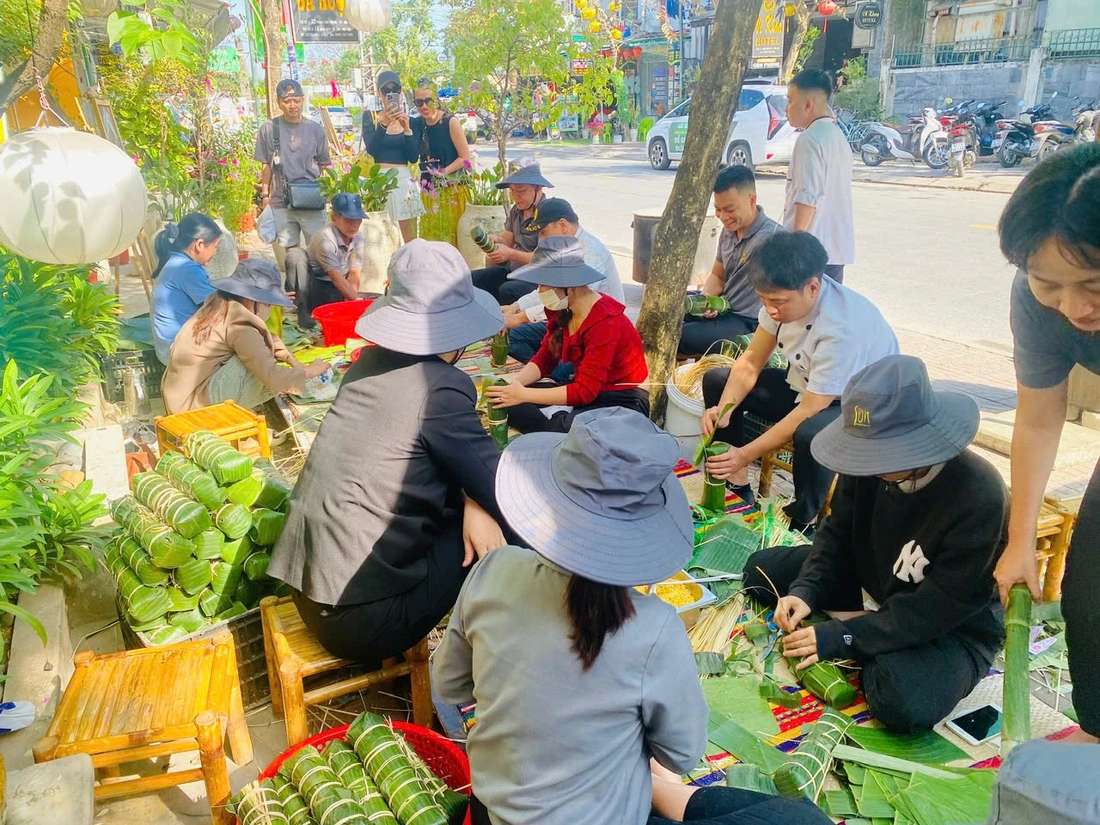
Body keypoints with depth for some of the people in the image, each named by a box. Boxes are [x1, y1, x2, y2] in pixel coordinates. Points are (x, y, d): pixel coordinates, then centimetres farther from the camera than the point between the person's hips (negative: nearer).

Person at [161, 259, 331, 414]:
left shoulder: (220, 303, 6)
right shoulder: (239, 325, -21)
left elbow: (267, 340, 16)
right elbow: (272, 377, -24)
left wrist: (292, 361, 5)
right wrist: (310, 371, -9)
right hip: (195, 402, -9)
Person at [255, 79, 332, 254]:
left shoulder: (315, 129, 5)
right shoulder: (268, 129, 4)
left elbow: (324, 164, 12)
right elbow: (266, 165, 9)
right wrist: (265, 195, 6)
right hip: (281, 202, 0)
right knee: (290, 249, 6)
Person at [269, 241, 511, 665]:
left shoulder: (370, 363, 4)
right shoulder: (443, 387, -18)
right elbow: (501, 492, -10)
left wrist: (469, 500, -2)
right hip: (361, 617, -7)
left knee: (473, 499, 16)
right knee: (506, 528, 4)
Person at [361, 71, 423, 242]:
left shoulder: (409, 121, 10)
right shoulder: (370, 117, 6)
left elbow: (413, 157, 2)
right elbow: (371, 149, -9)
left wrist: (406, 128, -9)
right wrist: (384, 124, -22)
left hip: (403, 179, 2)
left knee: (411, 241, 0)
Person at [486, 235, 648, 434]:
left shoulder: (605, 322, -24)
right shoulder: (563, 310, 0)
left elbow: (585, 391, -28)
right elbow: (544, 359, 8)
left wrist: (523, 394, -31)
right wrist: (512, 384, -13)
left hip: (626, 402, -8)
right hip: (586, 390, 8)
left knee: (568, 427, -40)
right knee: (507, 400, -9)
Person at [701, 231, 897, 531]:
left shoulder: (843, 328, -35)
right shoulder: (785, 296, -15)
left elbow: (809, 411, -31)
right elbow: (751, 362, -5)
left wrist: (746, 454, -31)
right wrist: (724, 408, -22)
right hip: (805, 386, 8)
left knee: (810, 433, -40)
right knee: (716, 380, 1)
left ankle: (801, 522, -12)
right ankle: (736, 483, 4)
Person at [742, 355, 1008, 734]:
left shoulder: (979, 496, -35)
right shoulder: (871, 461, -19)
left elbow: (941, 606, -30)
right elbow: (837, 533, -4)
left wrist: (844, 637, -31)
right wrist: (806, 590, -21)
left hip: (956, 628, -6)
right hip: (873, 581, 6)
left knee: (904, 706, -34)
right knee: (762, 570, 5)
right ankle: (868, 625, -4)